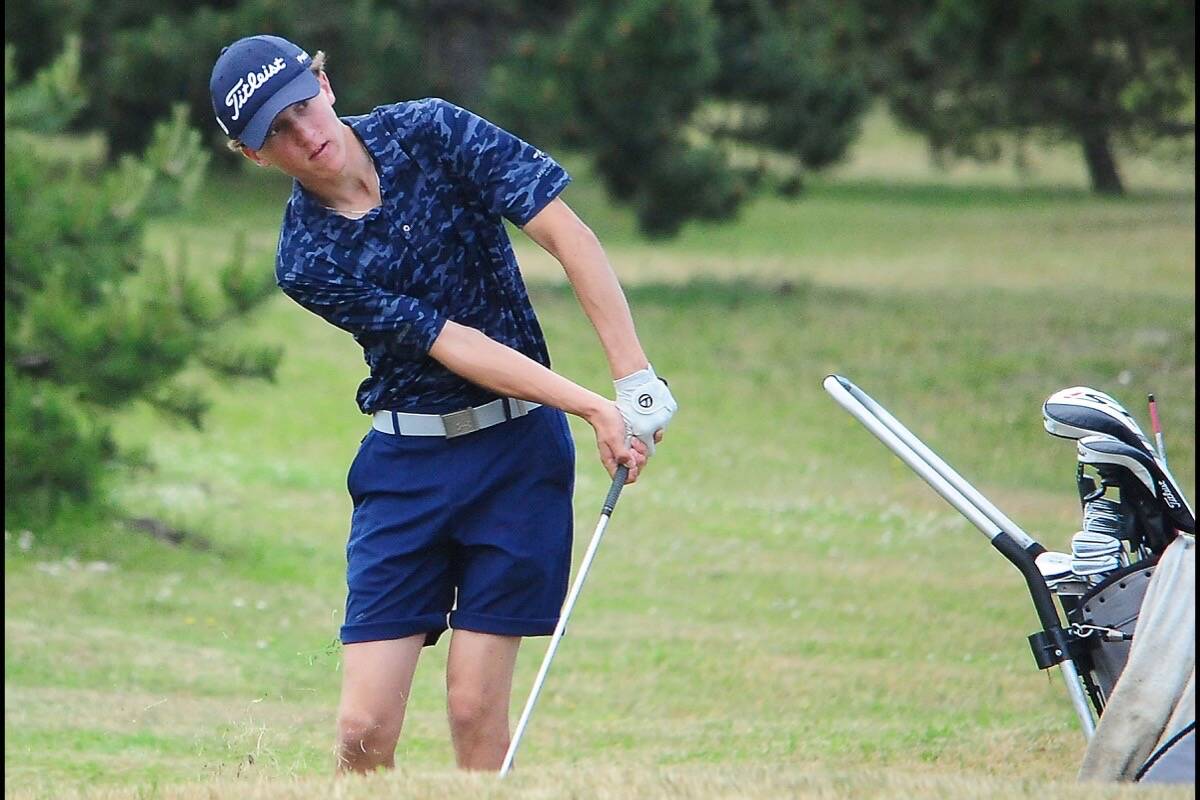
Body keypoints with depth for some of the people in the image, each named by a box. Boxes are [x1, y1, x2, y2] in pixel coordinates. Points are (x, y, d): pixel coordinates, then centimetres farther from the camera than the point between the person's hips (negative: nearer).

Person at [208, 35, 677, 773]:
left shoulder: (432, 133, -6)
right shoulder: (307, 263, -7)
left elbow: (568, 234, -9)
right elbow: (453, 345, -13)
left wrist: (634, 376, -18)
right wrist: (595, 408, -19)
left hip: (517, 444, -1)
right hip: (406, 462, 1)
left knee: (476, 711, -6)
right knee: (365, 727, -7)